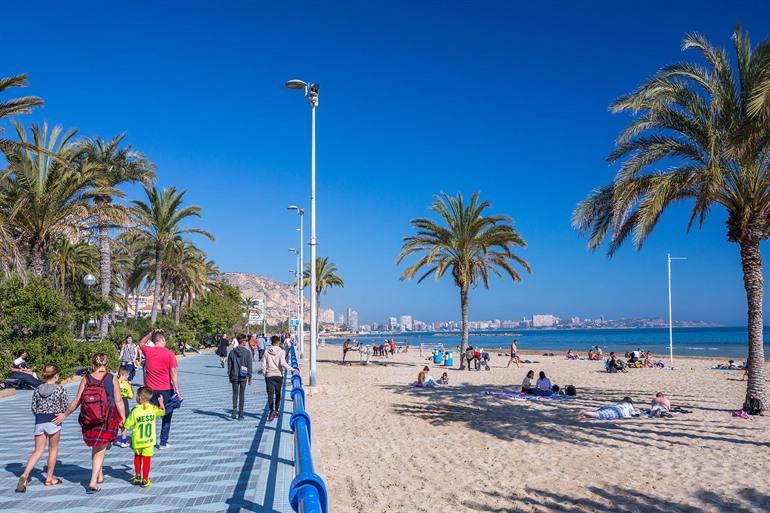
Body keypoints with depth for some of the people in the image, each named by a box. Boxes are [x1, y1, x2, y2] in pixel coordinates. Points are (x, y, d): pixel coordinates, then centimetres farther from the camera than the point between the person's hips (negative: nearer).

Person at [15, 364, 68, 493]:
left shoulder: (37, 390, 6)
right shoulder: (60, 389, -5)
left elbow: (34, 408, 7)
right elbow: (64, 408, -3)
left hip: (39, 421, 4)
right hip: (53, 421, -4)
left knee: (38, 451, 8)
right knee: (53, 449, 12)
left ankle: (24, 475, -12)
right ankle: (49, 478, 20)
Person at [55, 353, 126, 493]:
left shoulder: (86, 380, -4)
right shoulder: (112, 379, -9)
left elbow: (76, 401, -3)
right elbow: (118, 401, -9)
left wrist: (64, 415, 11)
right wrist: (123, 419, 1)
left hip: (89, 421, 2)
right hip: (107, 421, -2)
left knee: (95, 449, 24)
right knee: (100, 451, 10)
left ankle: (99, 476, 37)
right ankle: (93, 483, 4)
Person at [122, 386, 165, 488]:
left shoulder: (135, 411, -14)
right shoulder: (153, 409, -6)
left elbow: (127, 425, -9)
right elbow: (163, 412, 14)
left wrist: (121, 426, 13)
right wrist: (161, 402, 28)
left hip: (137, 440, -1)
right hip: (149, 440, 1)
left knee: (137, 457, 22)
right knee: (146, 459, 8)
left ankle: (137, 477, 30)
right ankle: (145, 480, 11)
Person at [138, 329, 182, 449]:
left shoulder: (148, 351, -1)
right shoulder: (169, 353, -9)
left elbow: (141, 343, 23)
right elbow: (173, 373, -11)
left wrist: (151, 333, 17)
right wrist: (177, 390, -8)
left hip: (150, 389, 2)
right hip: (166, 390, -2)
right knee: (166, 416, 11)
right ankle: (163, 442, 13)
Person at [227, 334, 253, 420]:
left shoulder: (232, 352, 0)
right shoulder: (247, 352, -7)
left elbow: (229, 365, 4)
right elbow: (249, 366, -5)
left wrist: (229, 376, 13)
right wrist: (250, 378, 2)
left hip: (234, 376, 1)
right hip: (243, 377, -1)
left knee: (235, 393, 11)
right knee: (242, 394, 7)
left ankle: (234, 410, -10)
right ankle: (240, 414, 10)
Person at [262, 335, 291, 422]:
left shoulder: (267, 352, 1)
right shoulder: (281, 351, -6)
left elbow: (264, 364, 2)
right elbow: (283, 363, -18)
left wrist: (264, 373, 13)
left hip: (269, 375, 1)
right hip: (278, 375, -1)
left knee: (270, 394, -1)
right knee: (278, 394, 14)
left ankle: (272, 411, -17)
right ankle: (276, 411, 17)